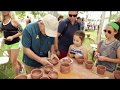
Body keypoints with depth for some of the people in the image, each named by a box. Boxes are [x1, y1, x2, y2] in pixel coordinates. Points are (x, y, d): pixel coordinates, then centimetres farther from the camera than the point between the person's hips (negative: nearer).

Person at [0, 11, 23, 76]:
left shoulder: (14, 20, -15)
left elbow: (21, 31, -14)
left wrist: (12, 37, -23)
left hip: (15, 43, -7)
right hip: (6, 43, 7)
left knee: (13, 61, 1)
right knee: (13, 60, 20)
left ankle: (17, 76, 21)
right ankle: (21, 66, 48)